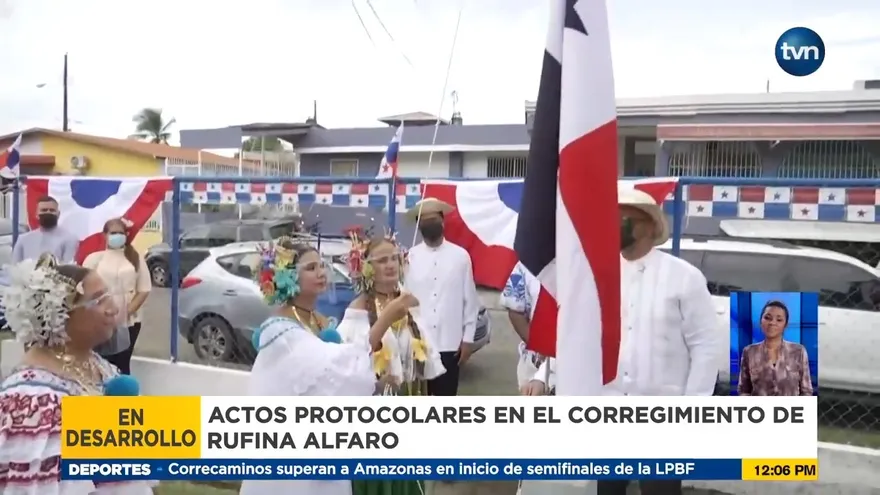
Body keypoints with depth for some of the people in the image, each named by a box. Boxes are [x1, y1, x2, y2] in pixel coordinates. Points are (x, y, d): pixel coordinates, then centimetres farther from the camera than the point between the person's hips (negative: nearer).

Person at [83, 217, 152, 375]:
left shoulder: (136, 258, 5)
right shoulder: (94, 258, 2)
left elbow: (144, 290, 2)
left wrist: (128, 311, -9)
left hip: (129, 322, 1)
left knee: (123, 365, 8)